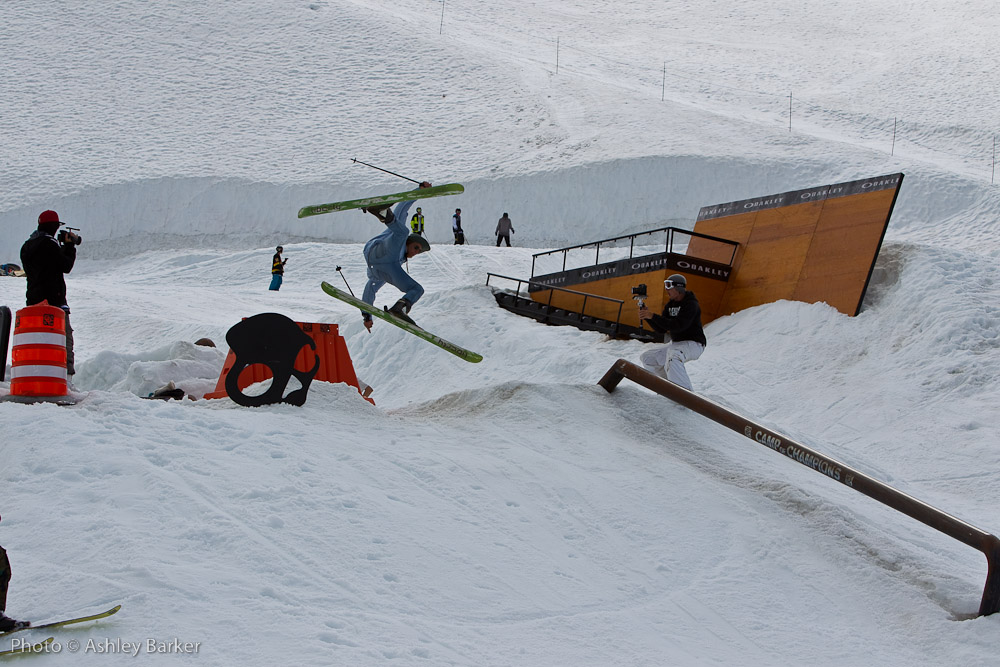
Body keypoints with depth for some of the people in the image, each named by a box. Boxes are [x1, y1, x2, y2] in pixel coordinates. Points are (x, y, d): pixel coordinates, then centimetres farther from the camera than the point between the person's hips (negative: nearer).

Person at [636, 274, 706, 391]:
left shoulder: (691, 304, -19)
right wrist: (647, 317, -11)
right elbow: (661, 329, 5)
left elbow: (677, 326, -30)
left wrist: (653, 316, -30)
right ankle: (670, 382, 13)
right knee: (646, 357, 7)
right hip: (676, 344, 10)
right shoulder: (670, 305, 7)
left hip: (694, 344, -10)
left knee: (673, 353, -41)